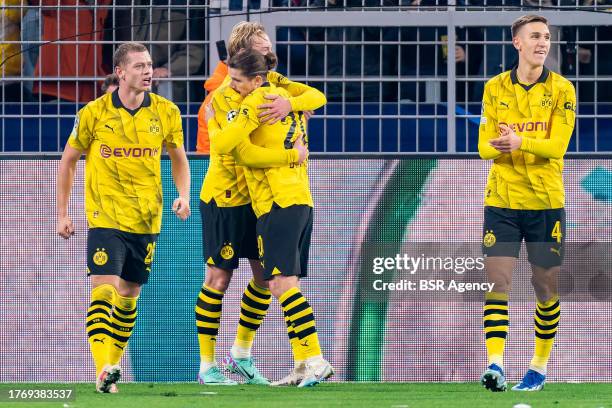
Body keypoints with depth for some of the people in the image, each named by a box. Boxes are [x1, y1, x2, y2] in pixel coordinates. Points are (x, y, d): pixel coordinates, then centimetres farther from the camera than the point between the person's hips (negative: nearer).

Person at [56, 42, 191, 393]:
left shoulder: (166, 112, 0)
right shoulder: (95, 113, -7)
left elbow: (178, 157, 14)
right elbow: (69, 160, 4)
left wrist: (183, 194, -4)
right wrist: (63, 214, 4)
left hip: (146, 219, 3)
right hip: (105, 216, -3)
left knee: (129, 294, 11)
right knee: (105, 289, -16)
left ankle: (113, 365, 23)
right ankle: (104, 371, -24)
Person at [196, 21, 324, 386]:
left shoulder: (270, 83, 2)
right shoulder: (224, 98, -19)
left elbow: (317, 96, -11)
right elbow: (244, 153, -30)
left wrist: (290, 102, -30)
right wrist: (291, 155, -29)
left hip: (259, 198, 7)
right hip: (224, 198, -7)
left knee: (265, 276, 8)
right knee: (219, 279, -2)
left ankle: (241, 354, 24)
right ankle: (207, 366, 6)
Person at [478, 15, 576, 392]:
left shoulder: (561, 90, -2)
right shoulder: (495, 88, 5)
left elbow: (557, 146, -12)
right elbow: (485, 147, 2)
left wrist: (521, 142, -30)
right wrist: (499, 146, -22)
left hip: (546, 201, -1)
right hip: (502, 200, 1)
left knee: (546, 285, 6)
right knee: (497, 280, -10)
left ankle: (540, 367, 20)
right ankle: (495, 365, -15)